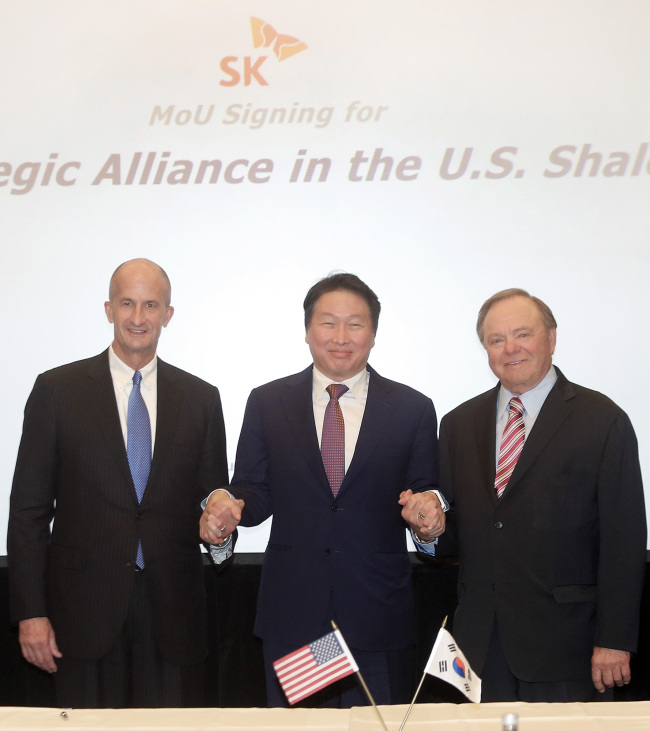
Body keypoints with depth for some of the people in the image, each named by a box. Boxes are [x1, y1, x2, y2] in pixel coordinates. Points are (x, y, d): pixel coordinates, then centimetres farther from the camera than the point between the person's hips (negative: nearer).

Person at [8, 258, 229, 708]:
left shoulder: (201, 398, 8)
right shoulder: (57, 389, 2)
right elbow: (29, 508, 1)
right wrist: (31, 612, -4)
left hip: (174, 608, 2)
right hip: (86, 606, -1)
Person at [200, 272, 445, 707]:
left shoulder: (413, 409, 3)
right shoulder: (267, 403, 5)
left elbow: (426, 494, 5)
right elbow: (256, 493, 6)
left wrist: (430, 513, -17)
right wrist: (227, 505, -15)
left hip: (378, 618, 0)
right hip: (291, 614, 1)